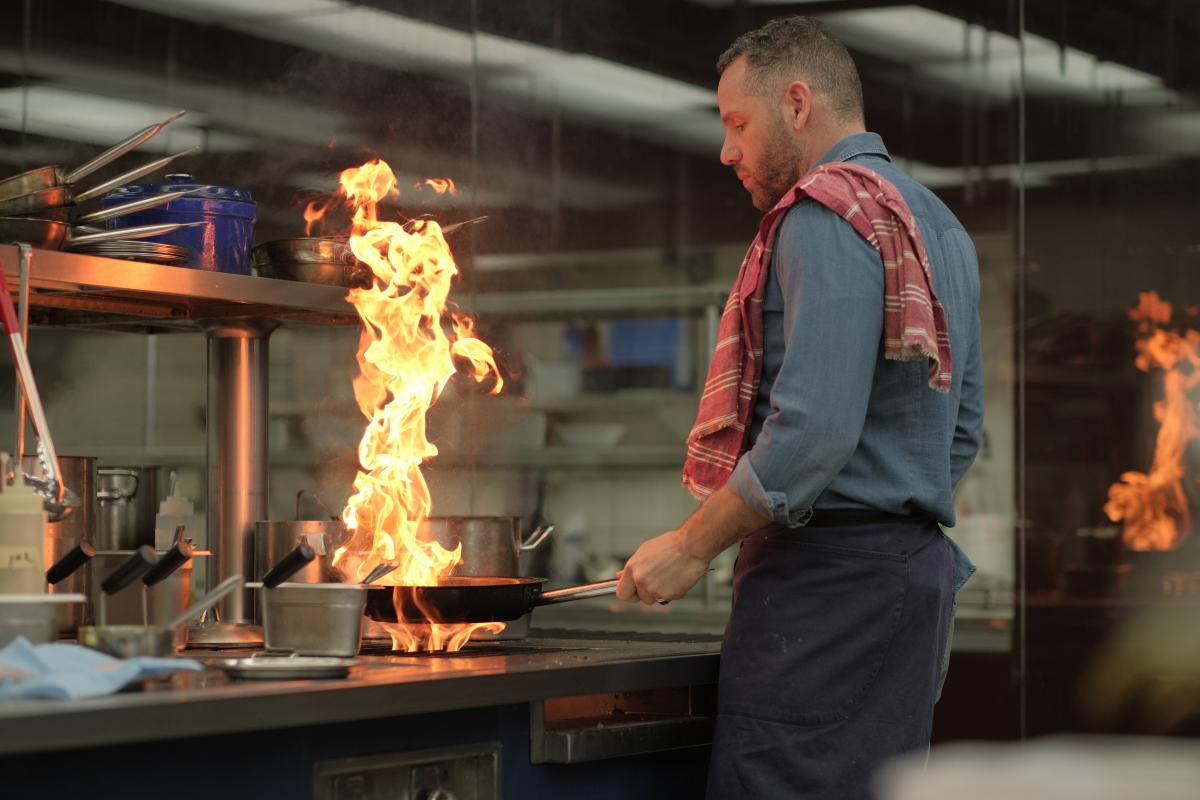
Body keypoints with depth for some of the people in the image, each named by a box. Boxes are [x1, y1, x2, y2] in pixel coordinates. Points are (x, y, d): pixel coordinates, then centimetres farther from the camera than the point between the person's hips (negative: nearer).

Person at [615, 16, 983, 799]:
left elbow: (815, 430, -21)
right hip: (919, 567, 10)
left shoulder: (825, 215, -12)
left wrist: (693, 545, -13)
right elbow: (963, 427, 23)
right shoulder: (938, 223, 20)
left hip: (827, 580, -10)